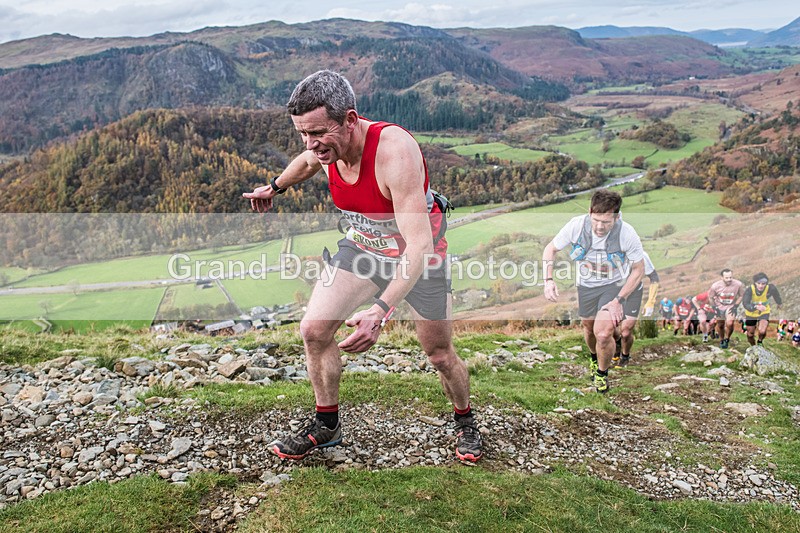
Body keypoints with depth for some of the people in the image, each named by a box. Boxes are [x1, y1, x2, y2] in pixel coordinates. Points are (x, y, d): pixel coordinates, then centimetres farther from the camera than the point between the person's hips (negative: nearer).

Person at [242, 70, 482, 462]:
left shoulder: (395, 152, -38)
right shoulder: (327, 145, -17)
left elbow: (419, 244, -43)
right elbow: (308, 162, 12)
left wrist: (380, 310, -53)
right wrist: (275, 187, 30)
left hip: (418, 254, -5)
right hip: (363, 245, 5)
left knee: (440, 357, 6)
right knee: (313, 330, -5)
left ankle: (466, 424, 35)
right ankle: (326, 426, 15)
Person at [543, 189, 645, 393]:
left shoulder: (627, 233, -29)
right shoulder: (577, 225, -26)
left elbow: (638, 269, -13)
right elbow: (550, 249, -10)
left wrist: (618, 300, -18)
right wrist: (548, 280, -23)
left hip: (614, 285, -2)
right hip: (585, 284, 3)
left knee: (603, 334, -17)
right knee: (588, 327, 21)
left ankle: (602, 373, 14)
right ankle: (594, 358, 56)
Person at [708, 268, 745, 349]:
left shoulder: (738, 284, -23)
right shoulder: (715, 285, -23)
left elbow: (741, 295, -2)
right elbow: (710, 297, -4)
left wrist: (735, 306, -8)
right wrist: (715, 308, -8)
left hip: (731, 306, -1)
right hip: (719, 306, 1)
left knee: (729, 324, -20)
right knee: (720, 325, 11)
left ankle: (726, 339, 6)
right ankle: (721, 340, 37)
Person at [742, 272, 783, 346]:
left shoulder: (771, 288, -27)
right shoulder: (749, 290, -32)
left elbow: (776, 296, -3)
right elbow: (745, 304, -42)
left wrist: (779, 303, 18)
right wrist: (756, 307, -61)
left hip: (764, 313, 0)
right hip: (751, 314, 0)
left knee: (762, 331, -23)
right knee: (750, 334, 12)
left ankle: (760, 341, 12)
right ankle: (753, 347, 45)